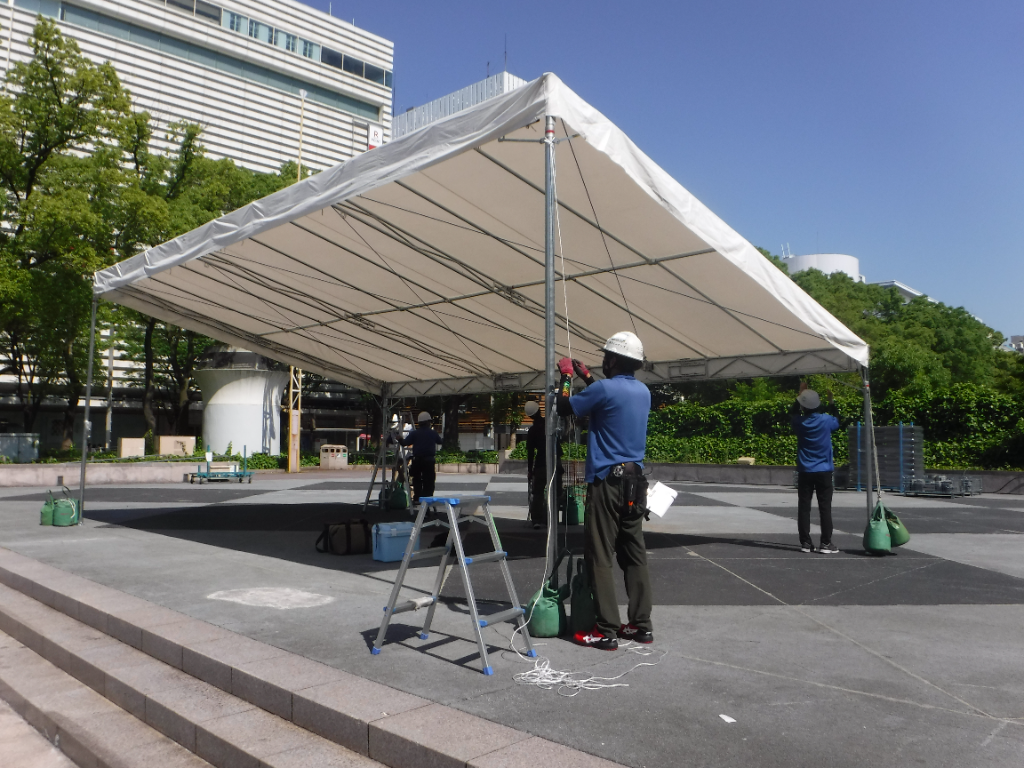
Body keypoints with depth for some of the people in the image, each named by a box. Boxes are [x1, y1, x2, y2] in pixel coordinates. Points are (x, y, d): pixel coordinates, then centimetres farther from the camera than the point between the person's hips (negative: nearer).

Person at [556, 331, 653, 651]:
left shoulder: (605, 388, -14)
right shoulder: (643, 391, 9)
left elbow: (564, 407, -3)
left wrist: (565, 376, 12)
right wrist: (586, 377, 33)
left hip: (607, 481, -8)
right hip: (634, 480, 8)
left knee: (601, 556, -2)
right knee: (634, 554, 12)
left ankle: (606, 630, 0)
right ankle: (641, 624, 17)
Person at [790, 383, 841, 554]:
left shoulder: (800, 422, -5)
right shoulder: (825, 420, -9)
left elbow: (792, 414, 20)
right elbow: (837, 422, 16)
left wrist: (800, 395, 25)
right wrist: (831, 402, 24)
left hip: (805, 472, 1)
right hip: (823, 471, -1)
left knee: (804, 507, 5)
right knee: (825, 508, 3)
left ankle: (805, 542, 6)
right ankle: (826, 543, 2)